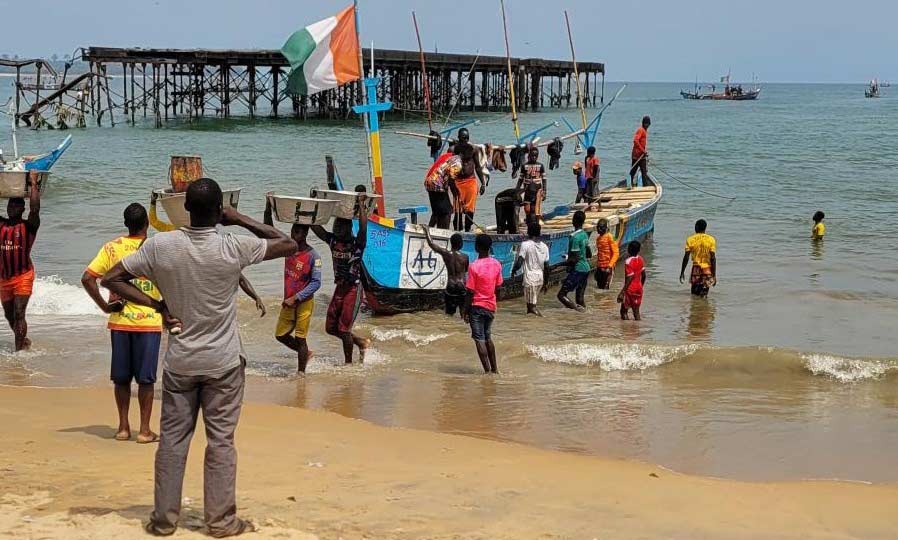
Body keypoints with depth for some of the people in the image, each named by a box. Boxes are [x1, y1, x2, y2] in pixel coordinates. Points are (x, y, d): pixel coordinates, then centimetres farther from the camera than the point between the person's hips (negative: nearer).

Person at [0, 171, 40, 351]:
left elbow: (35, 208, -20)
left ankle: (19, 349, -10)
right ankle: (23, 340, 39)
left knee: (19, 314, -12)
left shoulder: (29, 226, -5)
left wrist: (34, 184, -16)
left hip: (23, 277, -5)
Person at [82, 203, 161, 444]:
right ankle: (145, 430, 7)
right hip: (149, 322, -2)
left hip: (120, 321, 2)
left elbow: (87, 278, -7)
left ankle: (123, 427, 17)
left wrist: (104, 305, -1)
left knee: (121, 377, 12)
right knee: (146, 378, 4)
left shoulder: (111, 247, -1)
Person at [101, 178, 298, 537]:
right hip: (224, 362, -2)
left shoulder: (161, 245, -9)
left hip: (180, 361, 2)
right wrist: (241, 220, 0)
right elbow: (289, 245, -2)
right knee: (221, 441, 5)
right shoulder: (234, 248, -15)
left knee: (172, 438, 10)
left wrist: (158, 306, -3)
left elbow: (111, 279, -5)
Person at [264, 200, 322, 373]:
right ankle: (305, 354, 36)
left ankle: (301, 373, 11)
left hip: (304, 303, -7)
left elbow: (316, 283, -18)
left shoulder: (313, 255, -17)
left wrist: (296, 298, -22)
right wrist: (268, 209, -11)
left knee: (300, 338, 0)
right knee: (280, 335, 14)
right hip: (288, 302, 7)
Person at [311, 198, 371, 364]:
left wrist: (361, 205, -30)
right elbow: (314, 226, 1)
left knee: (344, 329, -6)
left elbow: (363, 227, -31)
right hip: (339, 288, 7)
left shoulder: (357, 243, -12)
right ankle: (361, 342, 30)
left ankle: (348, 363, 11)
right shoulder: (332, 240, 3)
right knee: (330, 328, 10)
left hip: (353, 289, -7)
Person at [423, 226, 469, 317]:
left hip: (450, 287, 0)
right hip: (462, 286, 0)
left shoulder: (445, 254, -5)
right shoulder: (465, 257, -5)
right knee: (463, 311, 6)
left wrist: (427, 231, 18)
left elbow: (431, 243, 4)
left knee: (449, 313, 9)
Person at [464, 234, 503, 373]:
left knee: (479, 339, 1)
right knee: (488, 337, 19)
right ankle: (494, 368, 23)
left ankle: (487, 371, -1)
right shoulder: (497, 264, -1)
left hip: (477, 306, -6)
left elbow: (471, 292, -15)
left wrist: (466, 312, -8)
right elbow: (497, 287, 7)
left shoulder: (474, 266, -17)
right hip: (491, 306, 6)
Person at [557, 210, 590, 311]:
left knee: (561, 295, -9)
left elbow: (574, 259, -20)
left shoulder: (575, 237, -18)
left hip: (577, 270, -9)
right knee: (580, 296, 12)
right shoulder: (585, 235, 10)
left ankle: (578, 309, -22)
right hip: (586, 269, 9)